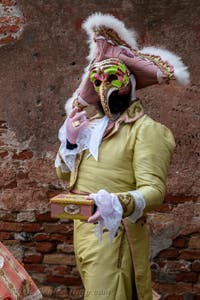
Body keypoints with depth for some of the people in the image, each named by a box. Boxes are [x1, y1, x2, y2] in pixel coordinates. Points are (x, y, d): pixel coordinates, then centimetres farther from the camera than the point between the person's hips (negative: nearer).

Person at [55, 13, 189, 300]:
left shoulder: (145, 129, -12)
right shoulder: (90, 124, 12)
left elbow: (154, 189, -22)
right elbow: (64, 173, 13)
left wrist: (118, 203, -41)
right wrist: (70, 141, -5)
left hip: (114, 233, -7)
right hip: (82, 227, 8)